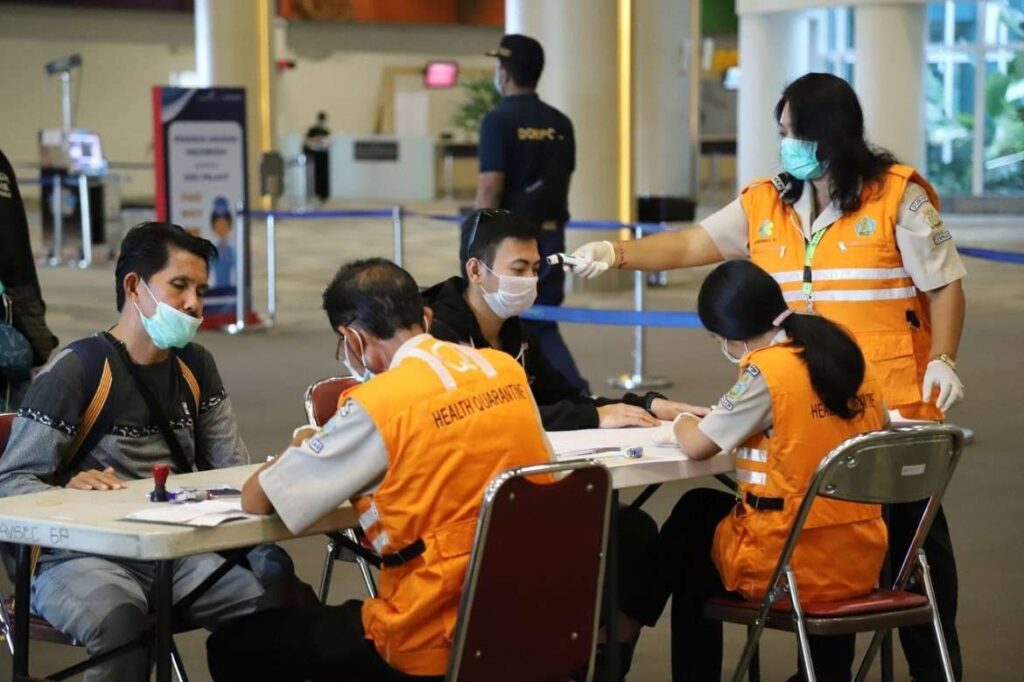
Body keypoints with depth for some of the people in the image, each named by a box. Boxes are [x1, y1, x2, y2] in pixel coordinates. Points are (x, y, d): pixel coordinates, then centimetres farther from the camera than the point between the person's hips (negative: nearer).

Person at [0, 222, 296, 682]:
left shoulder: (196, 366, 13)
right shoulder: (75, 371, -7)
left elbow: (234, 468, 13)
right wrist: (68, 490, -30)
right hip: (82, 555, -5)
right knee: (119, 622, -39)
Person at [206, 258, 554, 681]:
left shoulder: (377, 405, -14)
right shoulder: (507, 370, 4)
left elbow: (256, 499, -7)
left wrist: (303, 450, 14)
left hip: (436, 643, -8)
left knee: (235, 645, 10)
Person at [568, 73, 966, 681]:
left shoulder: (897, 196, -6)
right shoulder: (766, 203, 7)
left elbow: (946, 286, -4)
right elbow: (692, 245, 4)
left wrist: (942, 361, -14)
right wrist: (617, 253, -9)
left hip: (892, 406, -4)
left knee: (913, 533, 6)